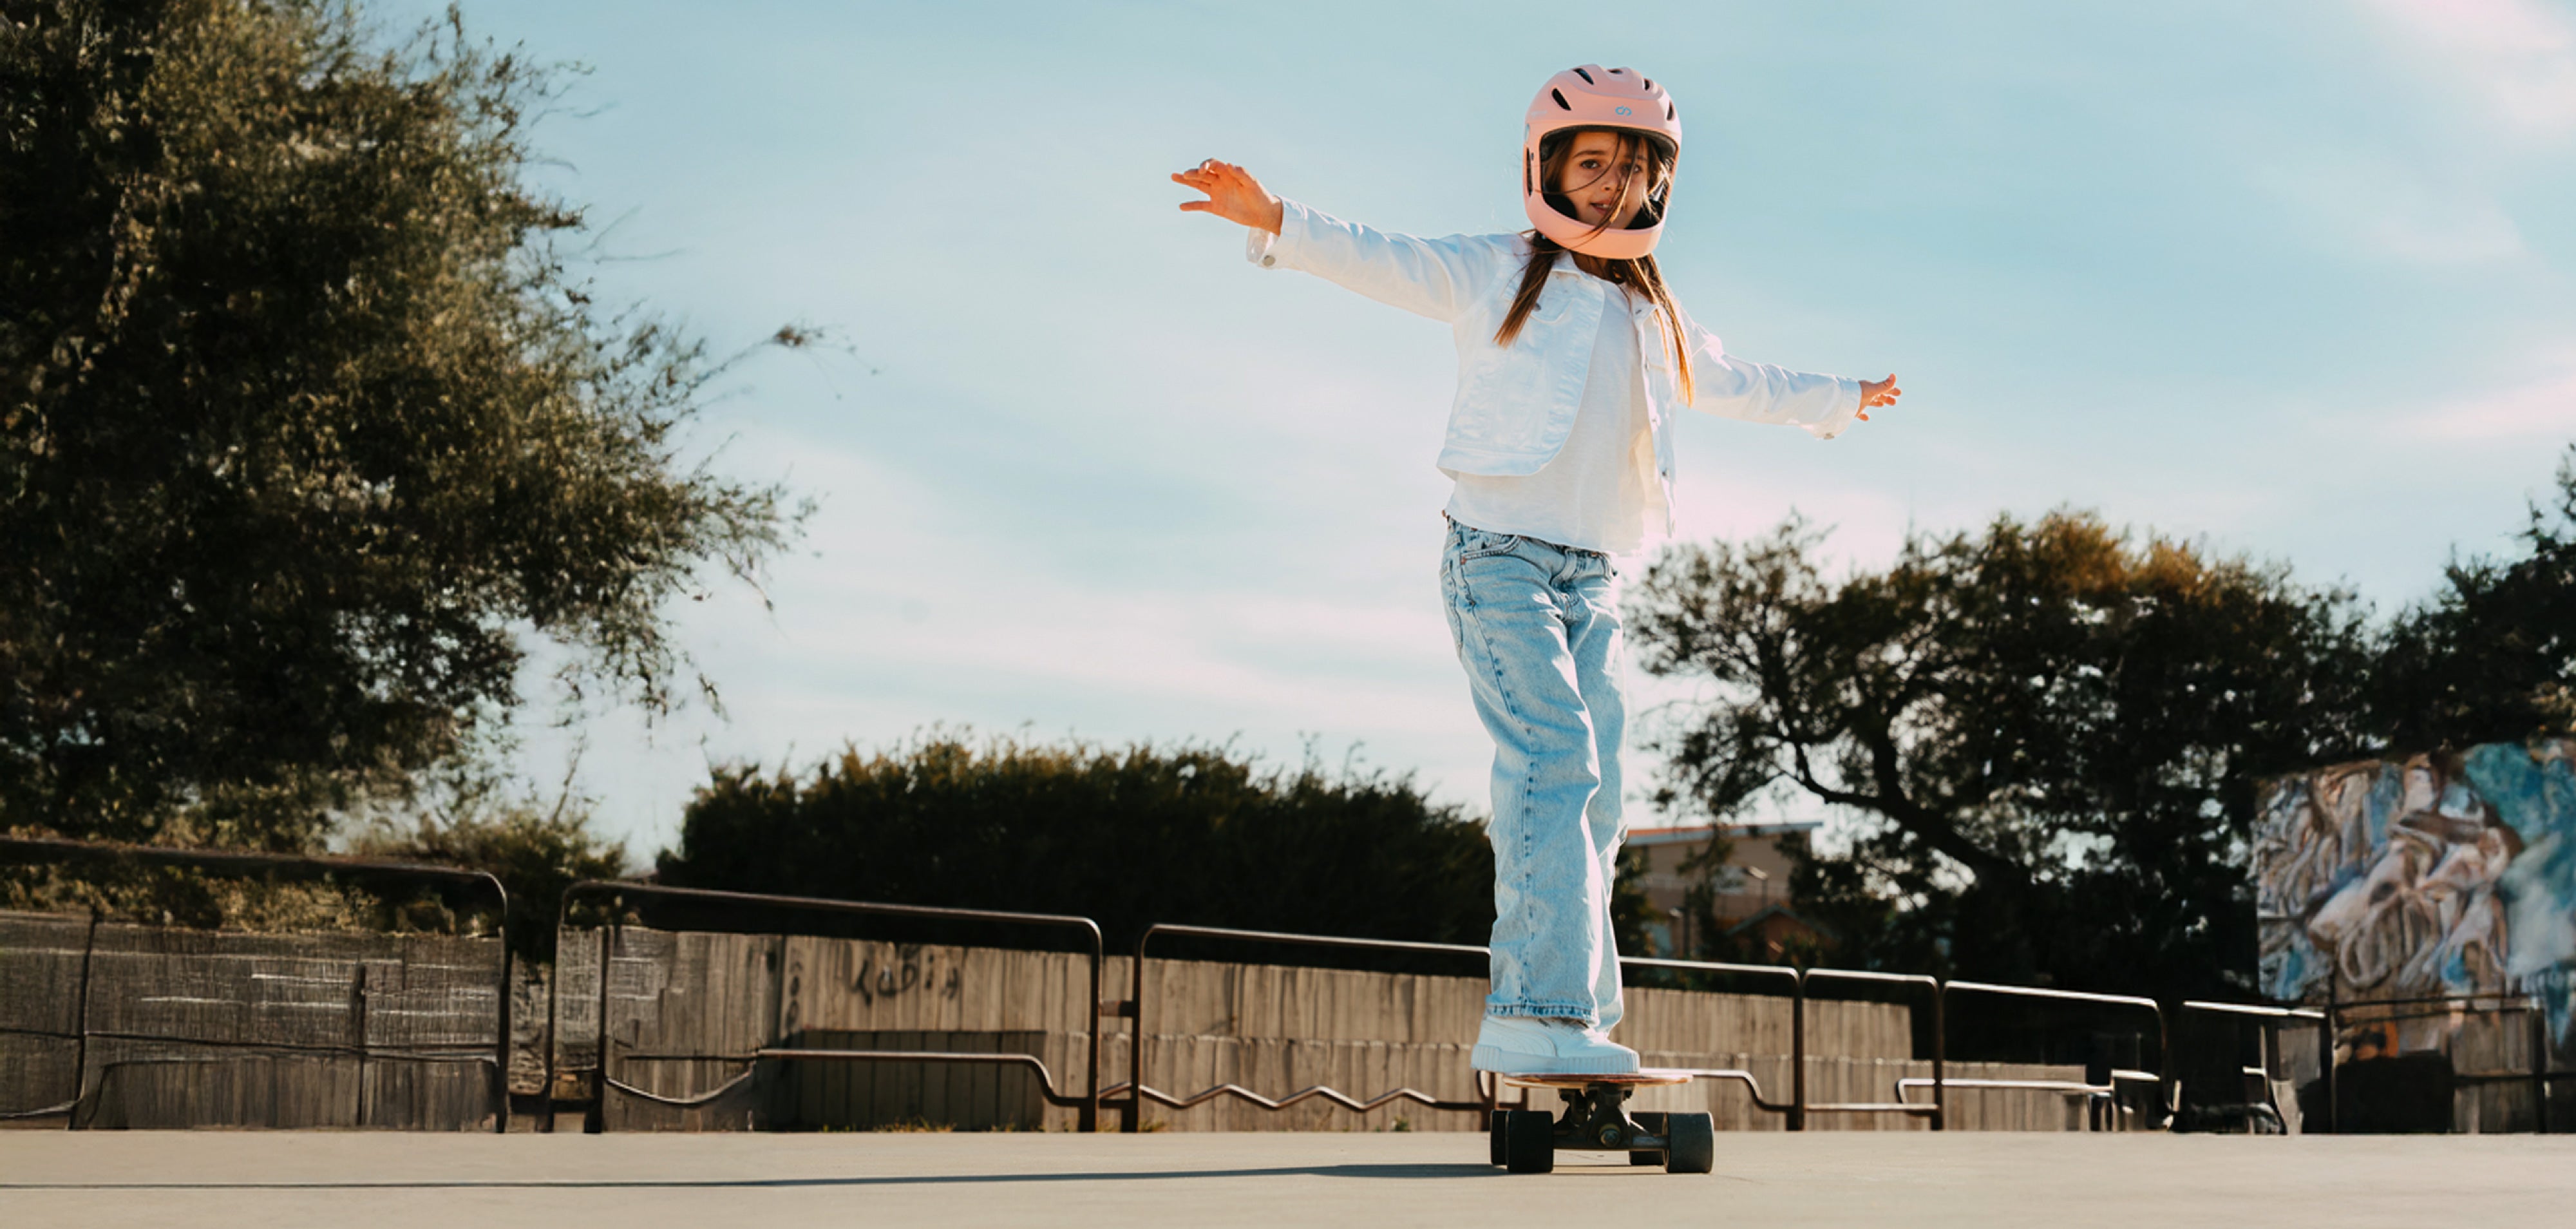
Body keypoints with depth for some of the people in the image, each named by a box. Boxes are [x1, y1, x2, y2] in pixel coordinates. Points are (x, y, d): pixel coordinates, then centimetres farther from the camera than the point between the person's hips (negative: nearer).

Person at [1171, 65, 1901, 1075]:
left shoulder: (1655, 324, 21)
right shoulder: (1494, 275, 5)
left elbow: (1734, 384, 38)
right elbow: (1380, 261, -6)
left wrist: (1844, 401, 51)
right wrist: (1274, 220, -22)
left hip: (1592, 578, 7)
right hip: (1500, 557, -7)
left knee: (1590, 795, 0)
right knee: (1556, 759, -23)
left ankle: (1555, 1018, 4)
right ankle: (1540, 1011, -29)